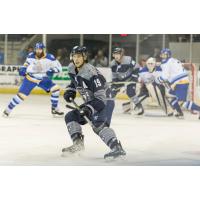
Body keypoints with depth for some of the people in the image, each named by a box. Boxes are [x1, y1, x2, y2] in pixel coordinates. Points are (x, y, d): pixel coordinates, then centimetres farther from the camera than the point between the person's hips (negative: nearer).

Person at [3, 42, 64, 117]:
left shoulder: (50, 58, -15)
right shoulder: (31, 56, -9)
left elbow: (58, 67, -11)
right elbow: (27, 63, 11)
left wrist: (52, 71, -31)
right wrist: (23, 69, -9)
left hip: (43, 79, 1)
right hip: (30, 78, -1)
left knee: (56, 88, -14)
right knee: (21, 95, -13)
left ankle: (55, 109, 0)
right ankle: (8, 109, 2)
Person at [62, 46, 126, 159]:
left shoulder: (90, 72, -25)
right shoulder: (72, 69, 2)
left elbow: (100, 96, -28)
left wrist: (89, 108, -37)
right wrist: (70, 91, 9)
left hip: (102, 103, -10)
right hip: (89, 103, 10)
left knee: (98, 125, -31)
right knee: (71, 117, 12)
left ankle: (117, 148, -45)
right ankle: (78, 144, 15)